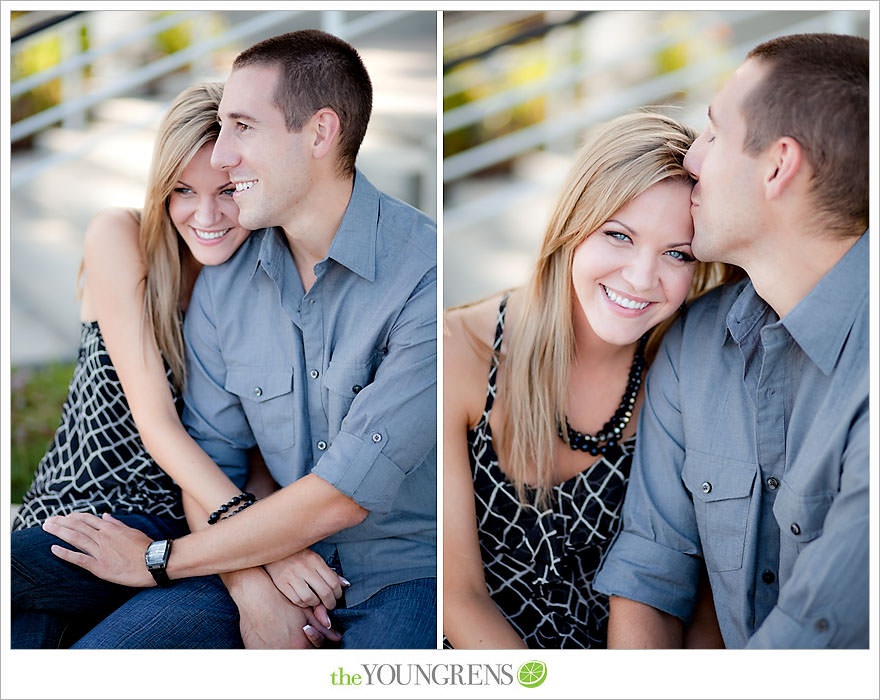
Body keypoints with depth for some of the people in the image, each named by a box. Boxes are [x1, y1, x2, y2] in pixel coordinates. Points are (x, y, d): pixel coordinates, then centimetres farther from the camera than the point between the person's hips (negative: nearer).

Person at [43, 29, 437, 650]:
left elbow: (344, 493, -20)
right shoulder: (223, 282, 2)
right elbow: (210, 453, 5)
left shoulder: (424, 273, -19)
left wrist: (160, 558, -9)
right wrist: (252, 585, -16)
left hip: (407, 574, -4)